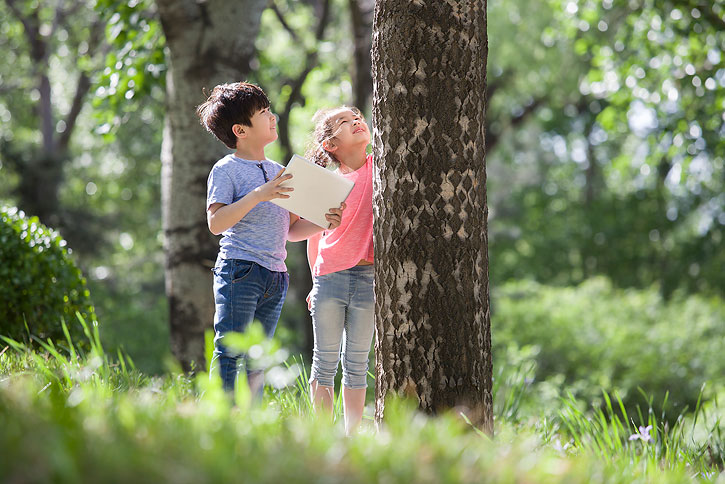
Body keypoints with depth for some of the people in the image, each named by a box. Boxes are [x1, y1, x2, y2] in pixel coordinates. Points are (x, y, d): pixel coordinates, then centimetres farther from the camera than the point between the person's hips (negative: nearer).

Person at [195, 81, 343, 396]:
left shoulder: (278, 172, 18)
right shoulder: (226, 170, -3)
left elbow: (291, 229, 21)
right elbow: (216, 223, -14)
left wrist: (321, 223, 1)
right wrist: (257, 195, -21)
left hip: (276, 276, 7)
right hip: (239, 270, -7)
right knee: (229, 352, -10)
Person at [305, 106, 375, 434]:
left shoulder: (378, 167, 3)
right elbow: (313, 237, 9)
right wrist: (317, 281, 9)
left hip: (368, 276, 1)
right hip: (330, 275, 0)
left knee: (357, 363, 6)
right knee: (325, 360, 3)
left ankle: (352, 435, 9)